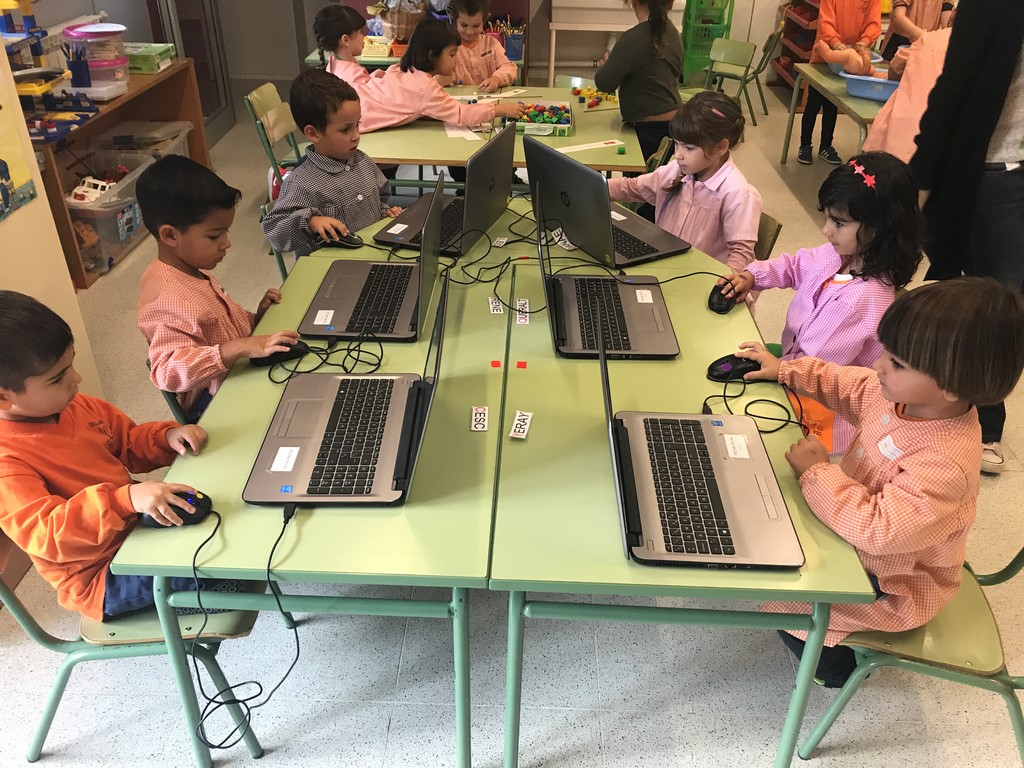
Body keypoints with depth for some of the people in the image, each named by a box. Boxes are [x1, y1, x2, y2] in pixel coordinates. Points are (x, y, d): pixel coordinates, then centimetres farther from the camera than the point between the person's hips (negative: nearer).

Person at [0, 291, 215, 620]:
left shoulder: (74, 406, 0)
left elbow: (129, 442, 14)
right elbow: (46, 535, -35)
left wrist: (166, 436, -8)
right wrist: (126, 499, -48)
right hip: (101, 578, -8)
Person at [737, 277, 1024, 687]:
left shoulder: (946, 465, -40)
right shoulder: (901, 391, -16)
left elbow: (876, 529, -41)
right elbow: (845, 384, 4)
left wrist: (817, 471, -33)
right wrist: (784, 370, 1)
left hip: (894, 585, -8)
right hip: (862, 528, 8)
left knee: (786, 607, -9)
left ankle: (836, 667, 22)